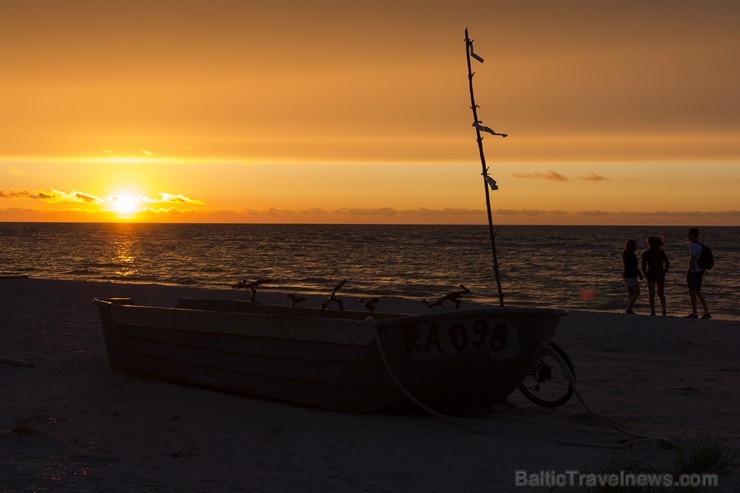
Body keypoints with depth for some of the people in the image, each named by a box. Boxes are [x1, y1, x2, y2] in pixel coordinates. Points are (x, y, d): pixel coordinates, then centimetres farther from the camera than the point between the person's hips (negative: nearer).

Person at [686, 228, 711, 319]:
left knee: (692, 292, -1)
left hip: (694, 271, -9)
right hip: (700, 271, 9)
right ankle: (706, 312, 10)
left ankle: (694, 313, 3)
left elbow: (692, 260, -20)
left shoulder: (693, 246, -16)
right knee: (698, 292, 14)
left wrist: (688, 273, -18)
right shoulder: (700, 245, 13)